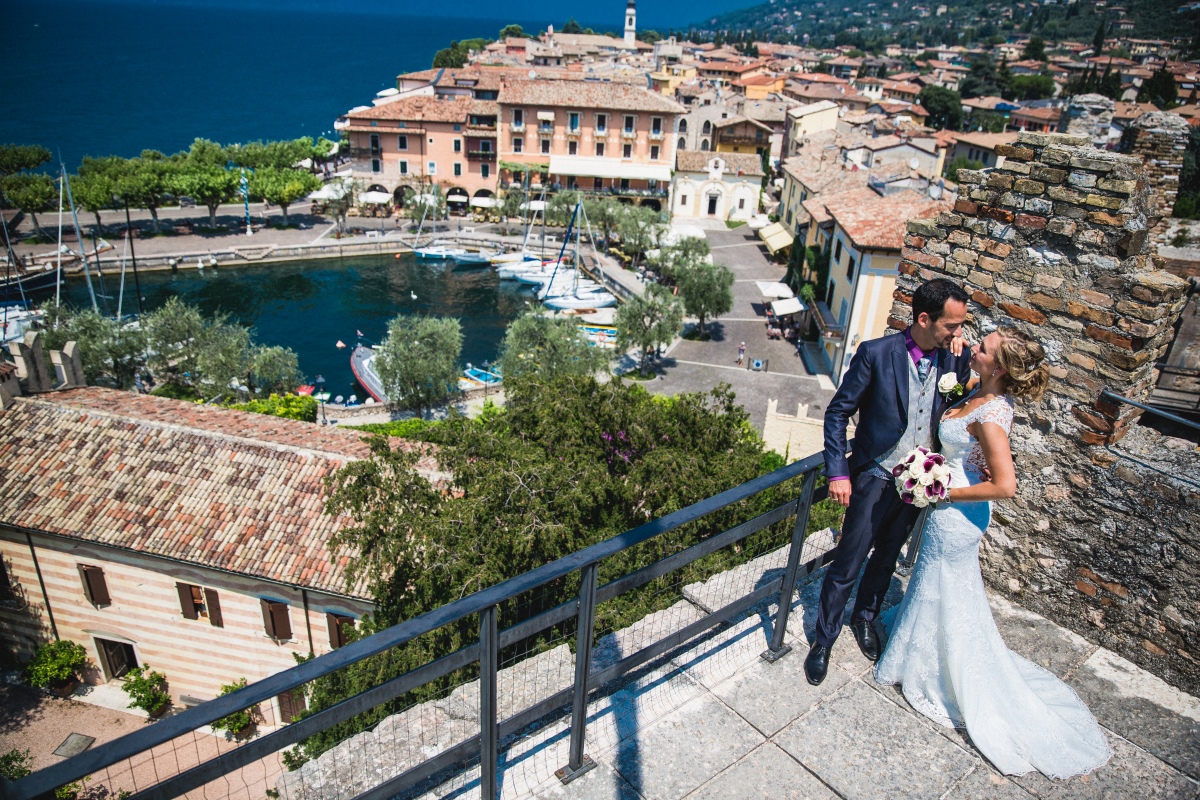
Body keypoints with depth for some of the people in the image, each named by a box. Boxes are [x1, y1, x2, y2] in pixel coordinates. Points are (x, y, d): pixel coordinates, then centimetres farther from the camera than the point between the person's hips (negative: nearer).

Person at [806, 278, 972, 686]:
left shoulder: (954, 358, -5)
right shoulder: (876, 353, -18)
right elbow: (837, 413, -11)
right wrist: (837, 472, -15)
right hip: (875, 479, -4)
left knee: (887, 557, 24)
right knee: (847, 565, 5)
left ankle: (864, 617, 48)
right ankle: (823, 639, 25)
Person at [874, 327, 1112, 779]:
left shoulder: (990, 416, -29)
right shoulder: (983, 395, -3)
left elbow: (1004, 486, -30)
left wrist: (947, 493, -21)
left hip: (956, 516, -9)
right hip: (953, 513, 9)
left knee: (945, 595, 11)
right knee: (936, 586, 26)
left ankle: (937, 678, 33)